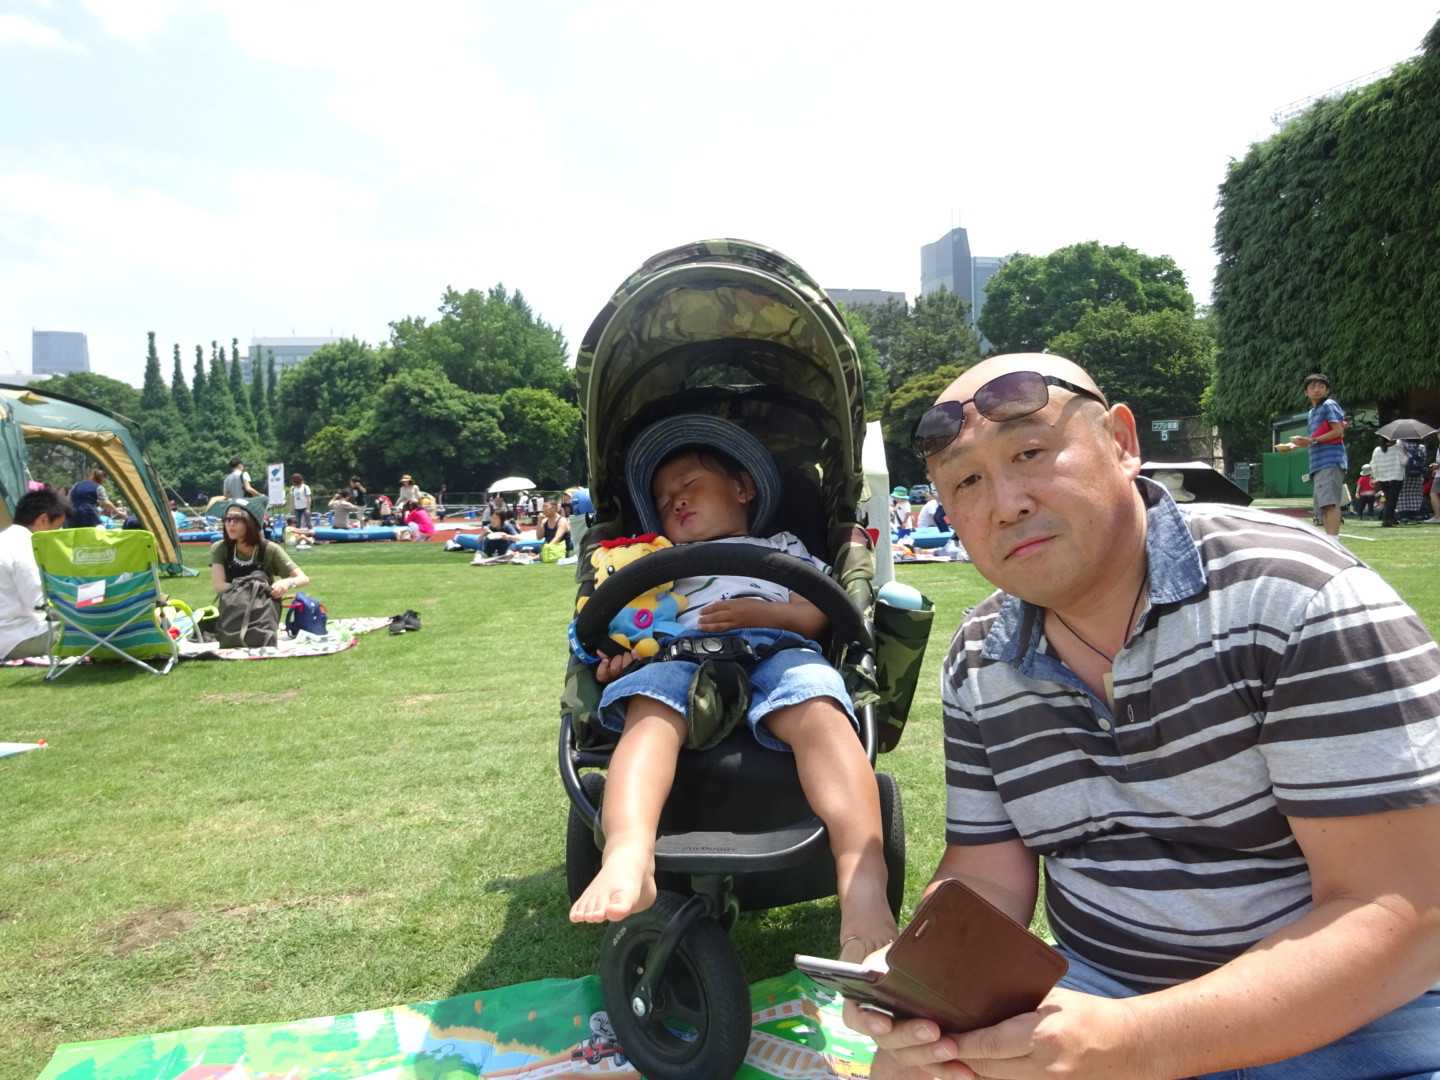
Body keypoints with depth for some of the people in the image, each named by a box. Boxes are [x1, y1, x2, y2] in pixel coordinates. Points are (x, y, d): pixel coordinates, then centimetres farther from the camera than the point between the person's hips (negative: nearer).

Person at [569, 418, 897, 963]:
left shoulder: (783, 547, 34)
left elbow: (817, 615, 17)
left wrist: (762, 612, -3)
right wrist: (622, 654, 2)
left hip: (777, 651, -1)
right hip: (681, 657, 2)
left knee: (816, 707, -37)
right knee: (648, 710, -36)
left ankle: (864, 888, -52)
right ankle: (628, 858, -59)